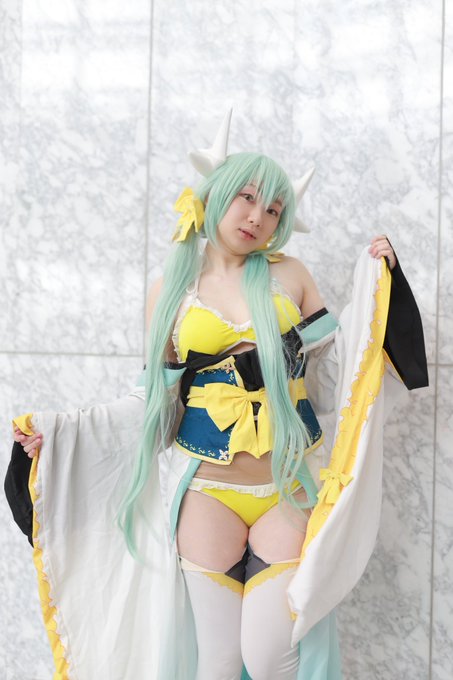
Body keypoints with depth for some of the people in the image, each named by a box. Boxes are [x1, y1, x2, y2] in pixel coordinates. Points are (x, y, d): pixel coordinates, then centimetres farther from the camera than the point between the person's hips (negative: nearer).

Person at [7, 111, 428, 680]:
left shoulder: (289, 275, 4)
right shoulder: (170, 290, 5)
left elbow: (330, 372, 4)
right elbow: (158, 397, 8)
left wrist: (375, 287, -2)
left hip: (291, 486, 0)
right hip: (208, 489, 0)